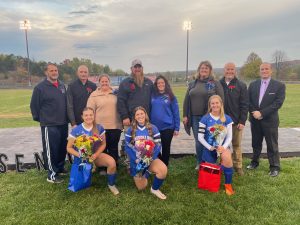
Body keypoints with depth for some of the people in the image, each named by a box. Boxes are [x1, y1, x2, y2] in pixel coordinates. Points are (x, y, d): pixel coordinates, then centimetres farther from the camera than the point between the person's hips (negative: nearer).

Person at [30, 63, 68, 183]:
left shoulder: (62, 86, 10)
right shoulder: (40, 87, -9)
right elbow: (34, 105, -5)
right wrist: (40, 119, 2)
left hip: (63, 124, 6)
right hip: (49, 125, -6)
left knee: (63, 148, 15)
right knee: (51, 150, -2)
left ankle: (60, 168, 32)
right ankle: (52, 174, 9)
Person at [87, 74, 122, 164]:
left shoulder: (115, 94, 9)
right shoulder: (94, 95, 1)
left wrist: (121, 122, 12)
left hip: (115, 126, 2)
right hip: (100, 127, -2)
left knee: (113, 149, 11)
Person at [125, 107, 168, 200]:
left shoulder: (153, 128, -3)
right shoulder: (130, 130, -2)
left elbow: (158, 145, -5)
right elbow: (127, 147, -3)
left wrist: (150, 158, -18)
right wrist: (136, 159, -16)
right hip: (136, 161, 1)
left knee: (163, 170, -31)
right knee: (141, 187, 3)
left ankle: (155, 189, -2)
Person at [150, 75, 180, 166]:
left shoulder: (171, 97, -2)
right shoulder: (153, 96, 3)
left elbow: (176, 113, -1)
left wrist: (177, 128, -4)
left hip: (167, 127, -2)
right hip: (154, 127, 2)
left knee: (165, 148, 8)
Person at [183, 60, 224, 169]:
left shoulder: (215, 83, 0)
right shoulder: (192, 84, 12)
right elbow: (186, 100, 11)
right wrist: (185, 115, 5)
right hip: (195, 117, 4)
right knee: (198, 141, 10)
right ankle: (199, 163, 26)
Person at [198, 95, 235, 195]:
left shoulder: (227, 119, -4)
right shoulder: (205, 119, -9)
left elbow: (229, 136, -3)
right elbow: (200, 137, -8)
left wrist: (223, 147, -20)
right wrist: (210, 147, -17)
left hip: (222, 147, 0)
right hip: (209, 148, 0)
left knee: (227, 157, -34)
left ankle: (228, 184, -13)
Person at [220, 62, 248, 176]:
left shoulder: (241, 85, 0)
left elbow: (244, 105, -3)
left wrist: (242, 121, -9)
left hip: (236, 121, -1)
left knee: (237, 145, 10)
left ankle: (238, 166, 22)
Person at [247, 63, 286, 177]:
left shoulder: (279, 85, -4)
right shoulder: (253, 85, 7)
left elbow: (278, 103, -13)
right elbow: (248, 101, 4)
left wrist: (262, 113, -19)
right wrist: (254, 112, -13)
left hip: (270, 120, -3)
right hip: (255, 119, 3)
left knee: (272, 145, 4)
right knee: (256, 143, 16)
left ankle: (275, 167, 17)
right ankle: (255, 161, 32)